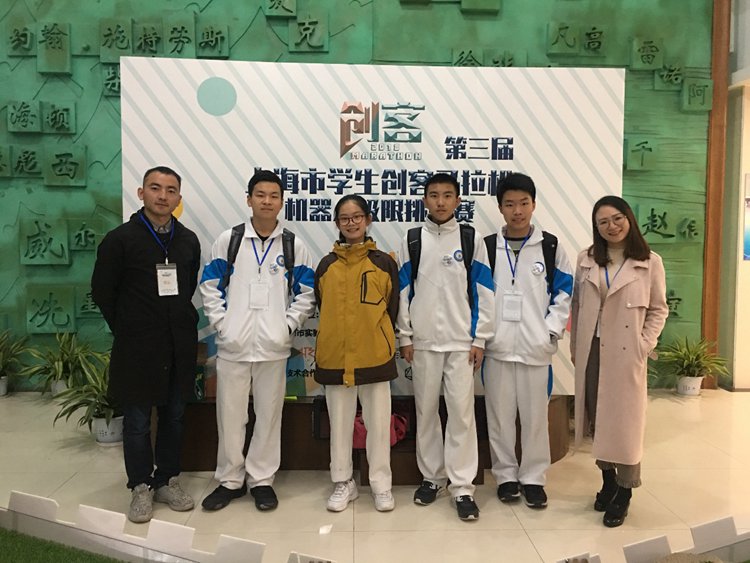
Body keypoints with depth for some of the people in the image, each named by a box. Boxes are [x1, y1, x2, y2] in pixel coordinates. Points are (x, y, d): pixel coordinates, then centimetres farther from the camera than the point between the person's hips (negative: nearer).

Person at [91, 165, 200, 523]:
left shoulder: (189, 241, 5)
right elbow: (102, 291, -1)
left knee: (174, 416, 13)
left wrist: (183, 324, 9)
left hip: (180, 346, 4)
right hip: (137, 347, -4)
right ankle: (141, 487, 23)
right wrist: (127, 330, 1)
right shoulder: (120, 239, -7)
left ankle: (167, 481, 29)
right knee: (137, 420, 6)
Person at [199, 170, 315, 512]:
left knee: (269, 414, 8)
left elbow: (306, 294, 6)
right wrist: (221, 324, -3)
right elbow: (210, 286, 5)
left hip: (273, 347, 0)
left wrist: (287, 326, -4)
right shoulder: (228, 240, 4)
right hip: (232, 345, 0)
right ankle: (230, 479, 24)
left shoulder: (294, 246, 4)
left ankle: (261, 479, 23)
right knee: (230, 414, 7)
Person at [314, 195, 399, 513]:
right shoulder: (326, 265, 5)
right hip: (334, 356, 2)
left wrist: (379, 340, 3)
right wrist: (335, 338, 7)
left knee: (378, 422, 6)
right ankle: (343, 483, 25)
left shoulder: (384, 263, 1)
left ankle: (381, 485, 20)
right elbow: (322, 307, 11)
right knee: (340, 422, 11)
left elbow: (392, 308, 5)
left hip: (375, 355, -1)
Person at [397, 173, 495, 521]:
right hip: (423, 342, 2)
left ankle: (462, 486, 8)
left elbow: (483, 292, 1)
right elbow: (403, 292, 5)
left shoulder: (471, 240, 2)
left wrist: (479, 339, -2)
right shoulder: (411, 241, 4)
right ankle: (431, 477, 24)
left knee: (461, 412, -2)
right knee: (426, 411, 9)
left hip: (461, 342, -1)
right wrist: (405, 338, 2)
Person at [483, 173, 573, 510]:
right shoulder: (487, 247, 5)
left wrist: (552, 332, -4)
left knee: (535, 415, 6)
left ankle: (533, 478, 21)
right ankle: (506, 475, 23)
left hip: (536, 347, 0)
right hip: (497, 347, 1)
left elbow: (563, 293, 4)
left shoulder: (550, 247, 4)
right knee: (500, 415, 7)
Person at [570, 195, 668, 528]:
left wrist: (644, 345, -8)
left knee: (624, 422, 2)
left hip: (626, 354, -3)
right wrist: (575, 347, 6)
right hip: (591, 352, 3)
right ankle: (607, 481, 27)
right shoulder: (586, 260, 5)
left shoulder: (650, 262, -2)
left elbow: (658, 310, 2)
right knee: (597, 419, 10)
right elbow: (576, 306, 8)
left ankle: (624, 493, 15)